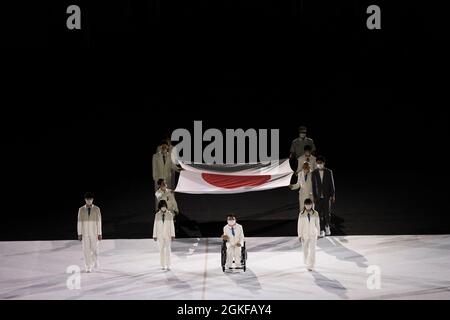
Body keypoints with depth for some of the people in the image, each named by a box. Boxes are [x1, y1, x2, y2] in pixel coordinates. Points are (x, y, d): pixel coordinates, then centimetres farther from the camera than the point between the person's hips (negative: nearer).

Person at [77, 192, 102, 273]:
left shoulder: (97, 209, -3)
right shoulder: (81, 210, -1)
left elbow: (99, 222, -3)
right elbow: (79, 222, -1)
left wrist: (99, 234, -6)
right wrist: (79, 234, -5)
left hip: (94, 233, 0)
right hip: (85, 233, 0)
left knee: (94, 249, -1)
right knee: (86, 250, -3)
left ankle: (95, 260, 31)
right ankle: (88, 267, 3)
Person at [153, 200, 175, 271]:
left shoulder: (170, 214, -4)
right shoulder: (157, 215, -1)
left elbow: (172, 225, -2)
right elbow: (155, 225, 3)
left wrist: (173, 235, -6)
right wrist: (154, 235, 1)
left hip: (168, 235, -1)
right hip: (160, 235, 1)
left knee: (168, 250, -6)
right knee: (161, 250, 5)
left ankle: (168, 265, -3)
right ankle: (163, 265, 11)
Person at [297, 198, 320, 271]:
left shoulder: (315, 213, -7)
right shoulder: (301, 214, -9)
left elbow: (317, 224, 3)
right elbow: (300, 225, -6)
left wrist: (318, 234, 9)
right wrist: (300, 235, -9)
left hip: (313, 234, -1)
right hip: (304, 234, 1)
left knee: (312, 250, -11)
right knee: (305, 249, 14)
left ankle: (310, 266, -10)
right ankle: (307, 262, 41)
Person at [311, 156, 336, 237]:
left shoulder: (329, 172, -3)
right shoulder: (314, 173, -1)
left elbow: (332, 184, -1)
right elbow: (314, 185, 0)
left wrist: (333, 196, -4)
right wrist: (314, 197, -4)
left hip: (327, 196, 0)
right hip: (318, 196, 0)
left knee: (327, 212, 2)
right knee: (320, 213, -1)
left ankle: (327, 226, 27)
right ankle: (322, 230, 6)